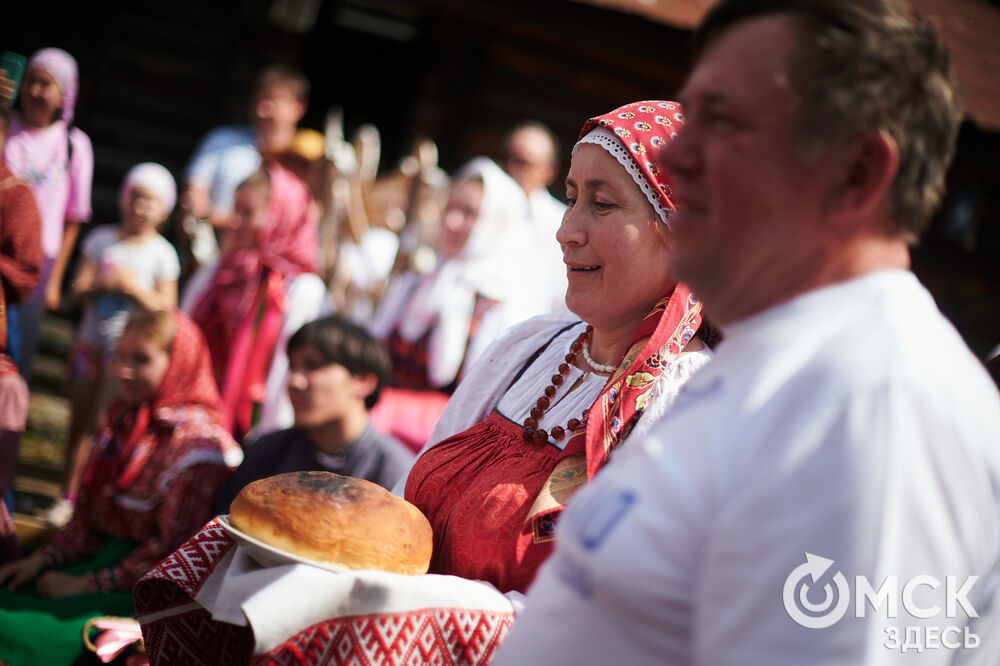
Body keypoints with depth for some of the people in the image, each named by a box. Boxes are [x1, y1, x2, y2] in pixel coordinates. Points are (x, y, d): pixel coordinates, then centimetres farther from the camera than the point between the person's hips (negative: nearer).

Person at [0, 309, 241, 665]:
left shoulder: (196, 443, -15)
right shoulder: (126, 419, 12)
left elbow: (173, 547, -16)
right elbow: (89, 512, 16)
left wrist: (87, 585, -15)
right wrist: (42, 559, 1)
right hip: (103, 554, 8)